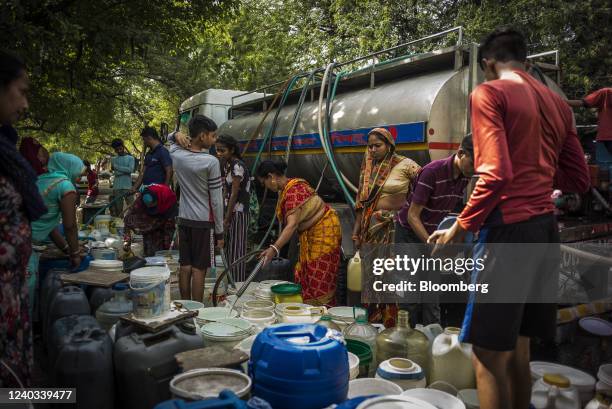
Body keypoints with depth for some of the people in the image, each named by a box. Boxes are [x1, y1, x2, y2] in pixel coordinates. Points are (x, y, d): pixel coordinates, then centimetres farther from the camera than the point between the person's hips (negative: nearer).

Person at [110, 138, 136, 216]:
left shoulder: (130, 158, 7)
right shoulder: (113, 159, 13)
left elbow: (130, 169, -9)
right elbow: (116, 172, 4)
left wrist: (117, 167, -6)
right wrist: (125, 170, -9)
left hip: (128, 187, -2)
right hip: (117, 187, 2)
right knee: (118, 209, 6)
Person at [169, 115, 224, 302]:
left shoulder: (177, 155, 0)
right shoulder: (211, 162, -15)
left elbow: (170, 138, 27)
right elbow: (216, 200, -12)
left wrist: (177, 135, 1)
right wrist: (219, 231, -4)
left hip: (184, 219, 6)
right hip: (203, 222, -5)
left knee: (185, 267, 11)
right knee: (198, 269, 0)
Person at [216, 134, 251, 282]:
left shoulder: (237, 166, -16)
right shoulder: (226, 165, 10)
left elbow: (234, 194, -17)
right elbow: (226, 192, 11)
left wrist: (227, 219, -14)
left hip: (238, 212, -9)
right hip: (231, 211, 9)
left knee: (237, 249, -3)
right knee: (230, 248, 13)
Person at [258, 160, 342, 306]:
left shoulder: (293, 190, -25)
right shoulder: (284, 190, 6)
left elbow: (292, 224, -35)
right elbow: (288, 222, 7)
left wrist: (274, 249, -42)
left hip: (324, 231, -10)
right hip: (310, 233, 10)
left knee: (320, 282, -6)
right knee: (305, 278, 10)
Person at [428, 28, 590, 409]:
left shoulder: (489, 93, -6)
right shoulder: (558, 103, 15)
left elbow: (496, 174, -18)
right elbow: (579, 180, 17)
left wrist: (460, 228, -8)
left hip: (509, 230, -8)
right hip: (546, 229, 8)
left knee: (489, 354, 1)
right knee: (517, 348, 18)